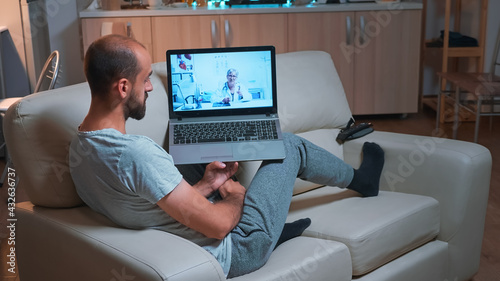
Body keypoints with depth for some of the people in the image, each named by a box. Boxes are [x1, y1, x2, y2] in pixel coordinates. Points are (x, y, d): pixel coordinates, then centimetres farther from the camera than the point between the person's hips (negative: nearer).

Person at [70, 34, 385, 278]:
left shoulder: (79, 148, -4)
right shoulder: (137, 153, -34)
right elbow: (218, 225, -28)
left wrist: (205, 186, 2)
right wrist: (236, 196, -7)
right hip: (233, 252, -8)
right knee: (288, 145, 8)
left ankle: (272, 226, 27)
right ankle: (361, 179, 39)